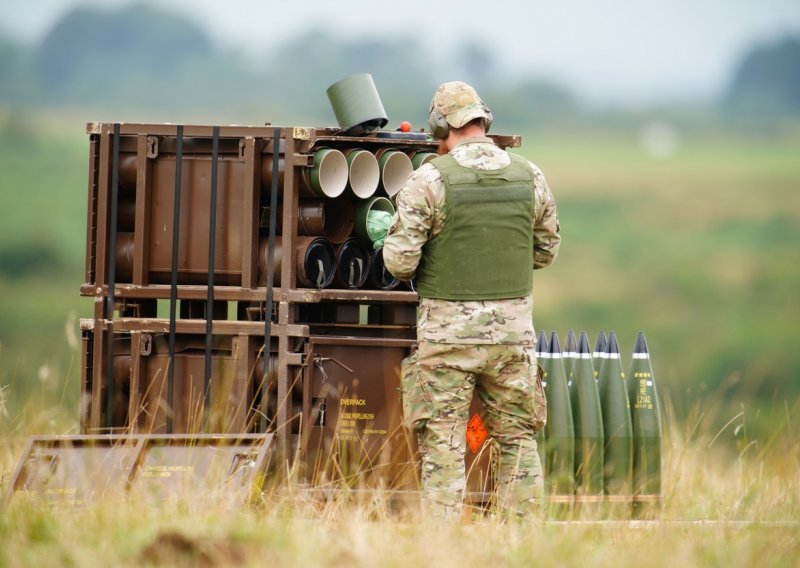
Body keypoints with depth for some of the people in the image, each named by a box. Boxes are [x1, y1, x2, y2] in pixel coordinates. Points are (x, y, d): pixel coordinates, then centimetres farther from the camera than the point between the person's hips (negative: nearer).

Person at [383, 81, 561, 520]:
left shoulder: (429, 180, -9)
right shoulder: (530, 178, 4)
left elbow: (398, 260, -10)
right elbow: (546, 251, 15)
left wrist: (418, 275, 11)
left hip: (448, 332, -3)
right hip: (513, 329, 3)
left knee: (443, 445, 1)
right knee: (517, 439, 11)